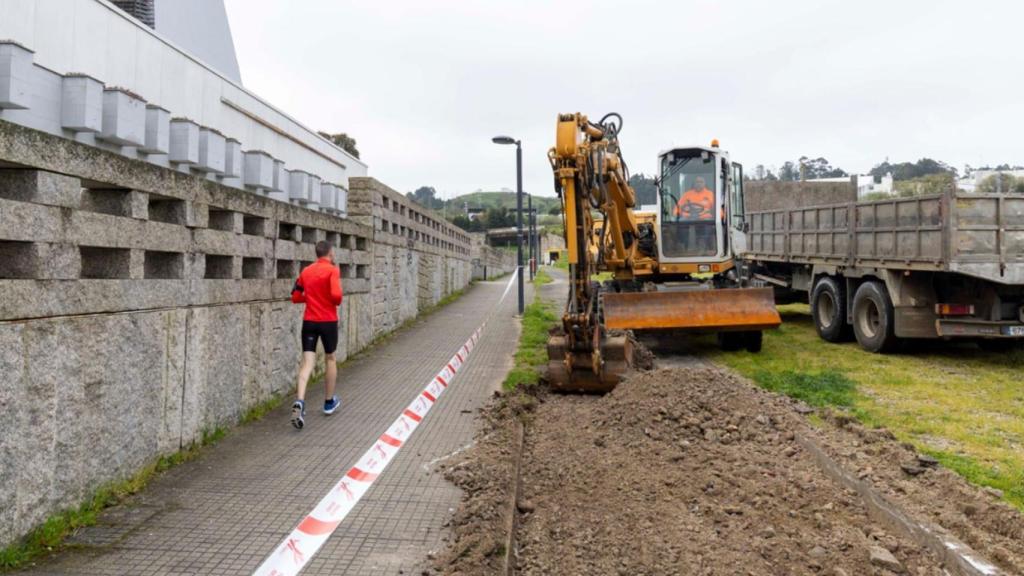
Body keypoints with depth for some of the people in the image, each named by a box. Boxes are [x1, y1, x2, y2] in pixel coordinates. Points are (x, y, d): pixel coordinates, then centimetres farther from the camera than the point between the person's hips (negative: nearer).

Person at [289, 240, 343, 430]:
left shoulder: (306, 271, 9)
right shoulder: (332, 270, -8)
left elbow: (295, 297, 12)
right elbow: (336, 295, -21)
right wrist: (337, 302, 0)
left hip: (309, 321, 4)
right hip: (328, 320, -4)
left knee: (307, 362, -1)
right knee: (330, 359, 14)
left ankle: (300, 402, -22)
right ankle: (329, 402, 25)